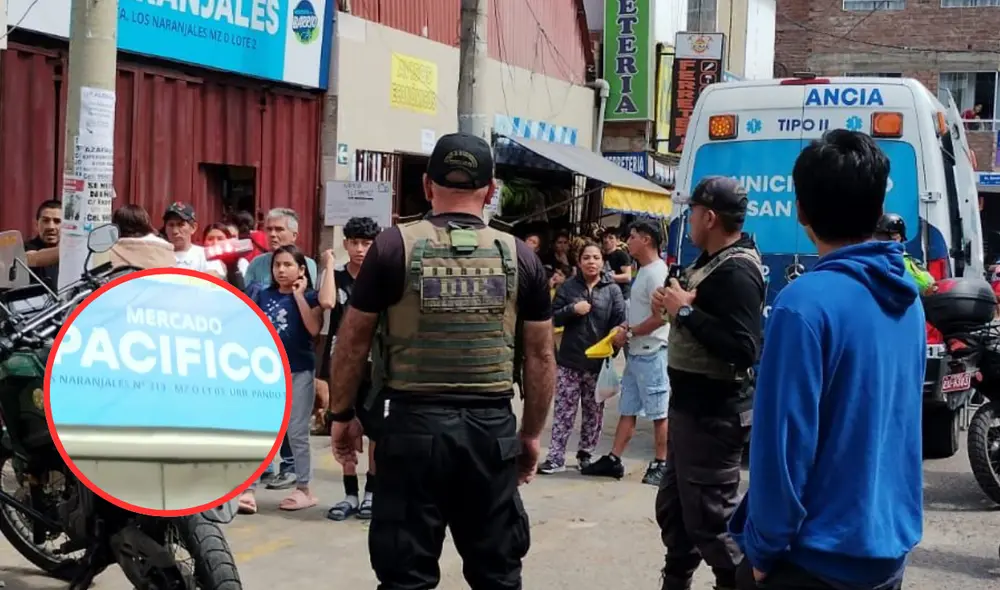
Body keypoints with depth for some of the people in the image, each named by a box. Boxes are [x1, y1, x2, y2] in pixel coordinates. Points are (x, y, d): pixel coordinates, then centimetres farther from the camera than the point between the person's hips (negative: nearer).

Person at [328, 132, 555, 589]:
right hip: (492, 427, 2)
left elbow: (353, 341, 2)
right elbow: (541, 355, 9)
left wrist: (342, 415, 13)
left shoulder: (395, 246, -1)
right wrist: (532, 433, 19)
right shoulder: (519, 256, 5)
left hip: (415, 423, -2)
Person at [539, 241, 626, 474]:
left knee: (593, 413, 10)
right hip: (570, 361, 0)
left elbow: (620, 322, -3)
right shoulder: (569, 287, 3)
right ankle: (556, 457, 4)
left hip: (598, 363, 0)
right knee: (563, 411, 1)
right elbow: (553, 317, 3)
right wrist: (572, 309, -15)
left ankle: (586, 454, 23)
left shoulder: (612, 290, 0)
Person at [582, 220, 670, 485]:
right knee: (627, 409, 12)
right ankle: (614, 460, 16)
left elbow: (660, 316, -22)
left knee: (659, 412, -1)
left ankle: (660, 464, 5)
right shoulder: (643, 271, 15)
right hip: (636, 353, 10)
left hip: (652, 353, -10)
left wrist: (629, 333, -15)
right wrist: (626, 325, 6)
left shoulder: (656, 273, -16)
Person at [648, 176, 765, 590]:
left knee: (710, 518, -5)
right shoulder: (711, 260, 11)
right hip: (691, 405, 11)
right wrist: (672, 304, -3)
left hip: (713, 413, -11)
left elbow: (744, 349, -30)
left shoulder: (737, 271, -21)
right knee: (673, 506, 22)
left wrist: (685, 311, -23)